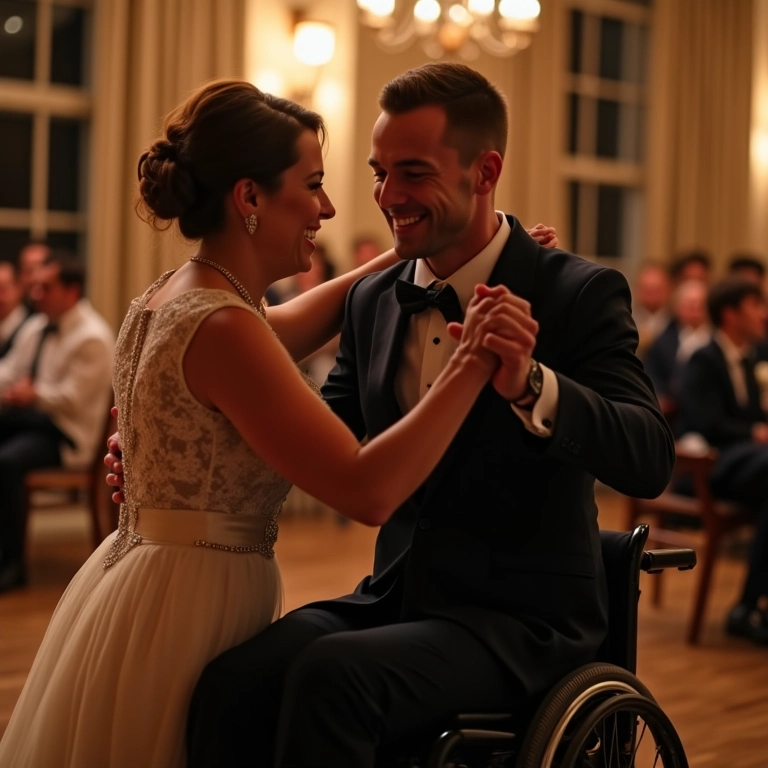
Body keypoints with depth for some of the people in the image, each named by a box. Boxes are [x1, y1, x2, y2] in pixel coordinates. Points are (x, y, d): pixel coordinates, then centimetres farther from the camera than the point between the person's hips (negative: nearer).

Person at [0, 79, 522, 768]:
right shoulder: (220, 326, -22)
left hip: (135, 578, 9)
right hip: (190, 607, -9)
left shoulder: (167, 300, 6)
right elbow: (368, 491, -27)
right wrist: (472, 365, -24)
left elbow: (293, 325, 24)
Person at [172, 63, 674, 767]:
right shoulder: (373, 300, 8)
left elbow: (651, 460, -20)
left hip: (522, 618, -4)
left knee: (329, 677, -32)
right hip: (397, 596, 5)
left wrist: (528, 385, -38)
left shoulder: (580, 294, -8)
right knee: (230, 685, -25)